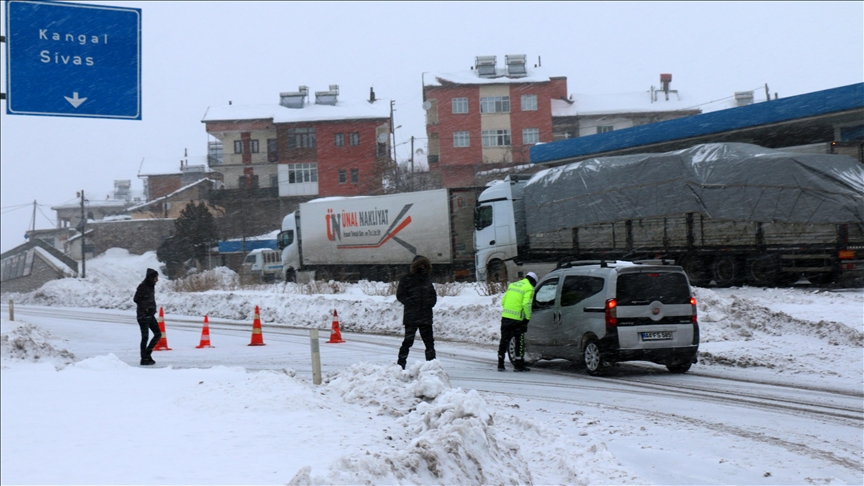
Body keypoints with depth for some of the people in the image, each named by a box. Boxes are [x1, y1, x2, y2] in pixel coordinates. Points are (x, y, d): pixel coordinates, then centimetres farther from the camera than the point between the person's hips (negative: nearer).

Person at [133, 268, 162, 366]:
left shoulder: (151, 286, 11)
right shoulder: (143, 287, -14)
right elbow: (136, 299, -14)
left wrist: (153, 308, 4)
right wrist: (146, 305, -13)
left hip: (150, 315, 8)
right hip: (143, 315, -8)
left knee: (158, 334, 8)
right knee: (145, 336, -4)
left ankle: (147, 353, 19)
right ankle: (144, 359, 2)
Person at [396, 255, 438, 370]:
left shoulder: (428, 280, 15)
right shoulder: (406, 280, 0)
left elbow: (434, 296, 22)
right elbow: (400, 295, -4)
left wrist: (431, 302, 4)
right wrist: (411, 303, -12)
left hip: (426, 317, 5)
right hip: (411, 317, -5)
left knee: (429, 341, 6)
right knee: (408, 340, -7)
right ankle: (400, 364, 1)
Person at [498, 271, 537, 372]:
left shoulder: (512, 285, 18)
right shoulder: (529, 289, -3)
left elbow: (503, 301, 17)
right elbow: (526, 304, -15)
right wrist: (528, 317, -8)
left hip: (505, 317, 6)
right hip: (517, 318, -6)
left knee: (504, 341, 11)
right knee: (520, 341, 6)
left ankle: (500, 364, 12)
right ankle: (518, 365, 7)